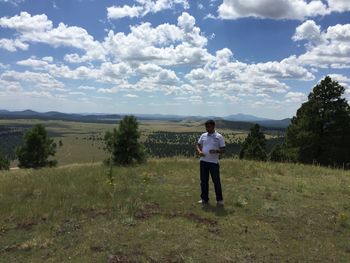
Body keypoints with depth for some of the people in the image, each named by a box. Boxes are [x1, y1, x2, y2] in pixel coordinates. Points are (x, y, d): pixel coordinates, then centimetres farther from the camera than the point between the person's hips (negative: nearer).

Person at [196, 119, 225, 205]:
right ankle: (204, 199, 22)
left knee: (216, 181, 1)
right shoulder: (203, 136, 9)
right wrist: (199, 151, -7)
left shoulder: (219, 137, -3)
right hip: (203, 161, 4)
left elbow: (223, 150, -3)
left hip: (214, 162, -4)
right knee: (204, 180, 10)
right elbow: (198, 145, 14)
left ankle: (219, 199, 15)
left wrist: (216, 151, -23)